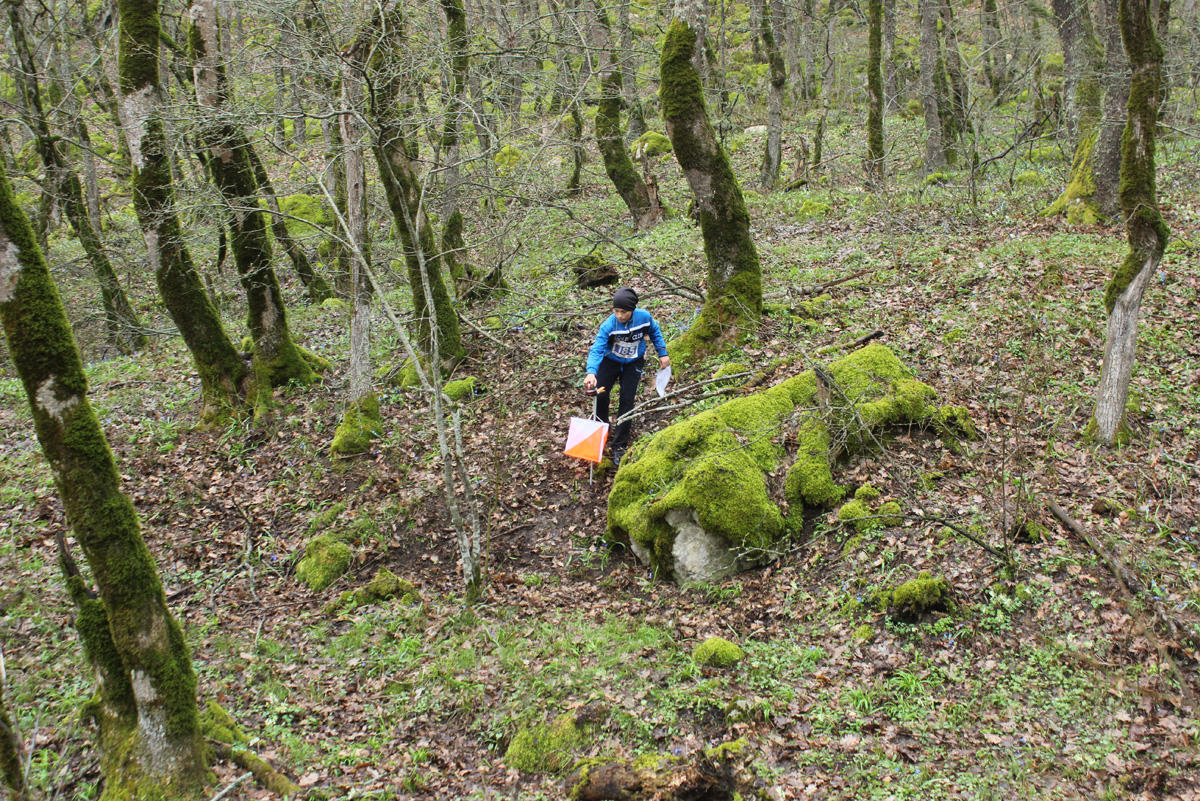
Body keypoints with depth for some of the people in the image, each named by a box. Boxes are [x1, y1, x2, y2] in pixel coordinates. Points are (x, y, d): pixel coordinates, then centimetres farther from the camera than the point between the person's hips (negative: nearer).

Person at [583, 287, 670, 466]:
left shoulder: (644, 317, -21)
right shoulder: (608, 325, -28)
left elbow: (655, 332, 2)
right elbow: (597, 349, -36)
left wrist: (663, 354, 2)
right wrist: (591, 372, -52)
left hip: (633, 364, 1)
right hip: (610, 361, -1)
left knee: (627, 401, -9)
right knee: (600, 395, -12)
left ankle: (619, 446, -1)